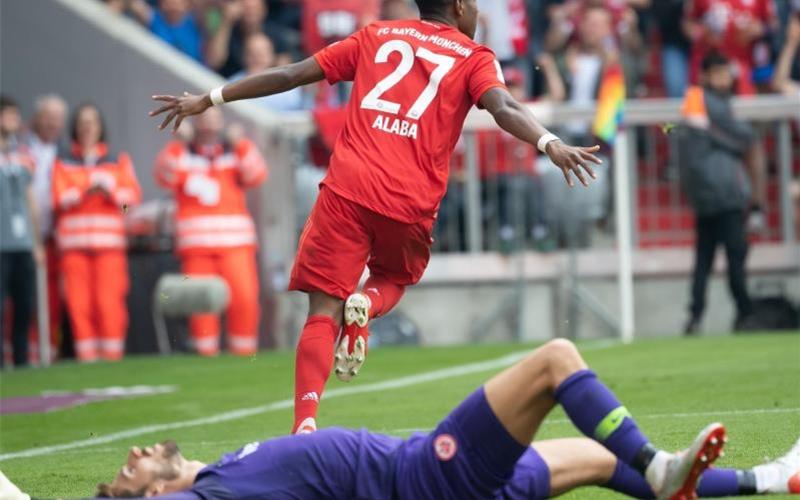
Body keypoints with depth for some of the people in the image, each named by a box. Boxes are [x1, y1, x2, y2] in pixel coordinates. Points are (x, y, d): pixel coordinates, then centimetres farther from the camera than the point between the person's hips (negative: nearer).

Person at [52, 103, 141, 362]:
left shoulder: (118, 161, 16)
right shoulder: (63, 163, 14)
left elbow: (132, 195, 4)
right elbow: (60, 198, 0)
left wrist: (110, 189, -13)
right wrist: (88, 189, -11)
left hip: (109, 240, 0)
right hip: (73, 241, 0)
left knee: (109, 299, -9)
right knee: (78, 301, -7)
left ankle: (112, 354, -4)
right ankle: (86, 353, -2)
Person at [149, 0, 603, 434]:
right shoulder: (474, 58, 11)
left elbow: (290, 75, 18)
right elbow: (505, 108, -10)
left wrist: (208, 100, 23)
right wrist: (550, 144, -24)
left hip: (347, 189, 1)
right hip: (411, 203, -1)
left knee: (323, 314, 0)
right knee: (395, 276, 29)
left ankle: (306, 421, -21)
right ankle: (367, 305, -6)